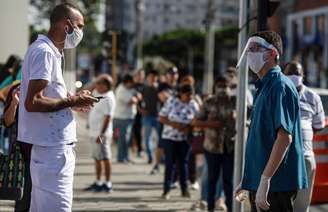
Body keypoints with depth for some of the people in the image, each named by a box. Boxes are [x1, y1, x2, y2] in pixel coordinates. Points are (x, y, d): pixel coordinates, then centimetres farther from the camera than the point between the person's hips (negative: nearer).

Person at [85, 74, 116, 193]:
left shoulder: (108, 98, -17)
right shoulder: (98, 94, 11)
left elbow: (108, 117, -22)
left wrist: (101, 134, -25)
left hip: (101, 134, -10)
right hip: (94, 133, 10)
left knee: (105, 158, -5)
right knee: (97, 158, 15)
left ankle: (107, 184, -1)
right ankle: (98, 183, 23)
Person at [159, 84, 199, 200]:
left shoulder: (193, 105, -2)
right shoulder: (171, 102, -8)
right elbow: (161, 118, -5)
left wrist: (188, 127, -16)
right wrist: (173, 124, -20)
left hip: (185, 138, 2)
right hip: (170, 137, -2)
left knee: (183, 163, 8)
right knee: (169, 163, -1)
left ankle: (184, 189, 17)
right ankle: (166, 190, 5)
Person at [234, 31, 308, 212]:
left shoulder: (280, 86, -13)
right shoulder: (264, 87, 18)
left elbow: (285, 137, -22)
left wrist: (265, 180, -26)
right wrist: (248, 180, 22)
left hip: (276, 185, -10)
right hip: (259, 182, 10)